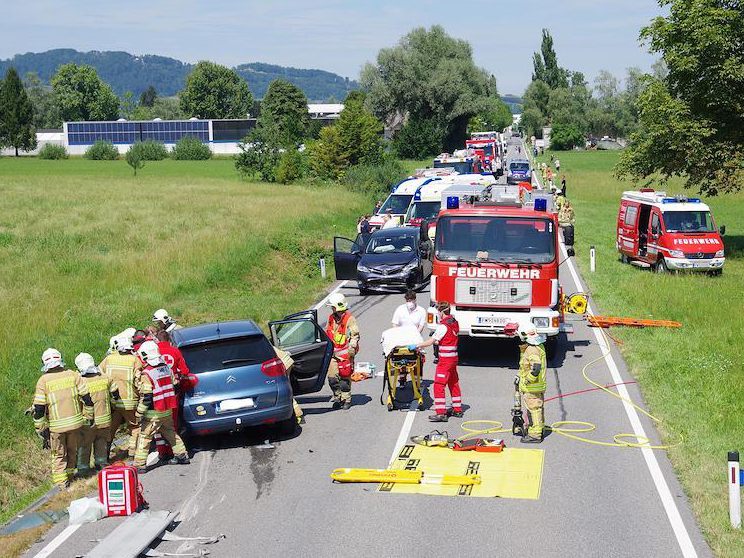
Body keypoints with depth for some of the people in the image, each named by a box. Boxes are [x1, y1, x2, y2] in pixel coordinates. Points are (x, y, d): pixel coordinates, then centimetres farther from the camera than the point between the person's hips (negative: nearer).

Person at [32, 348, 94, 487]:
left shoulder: (43, 381, -8)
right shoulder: (73, 375, -3)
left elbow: (39, 408, -9)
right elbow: (87, 398, -4)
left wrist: (41, 429, 0)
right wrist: (89, 417, 8)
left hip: (56, 425, -2)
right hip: (75, 422, 2)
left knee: (58, 454, 14)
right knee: (72, 450, 21)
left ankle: (61, 480, 15)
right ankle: (69, 475, 33)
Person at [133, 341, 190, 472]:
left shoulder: (147, 374, -17)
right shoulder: (166, 368, 5)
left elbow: (146, 397, -19)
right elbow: (174, 386, 12)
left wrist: (139, 414, -13)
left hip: (154, 413, -7)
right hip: (168, 410, 7)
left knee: (144, 437, -1)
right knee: (170, 433, 22)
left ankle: (139, 465, -2)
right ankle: (182, 456, 27)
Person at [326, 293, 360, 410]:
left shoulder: (350, 319, -9)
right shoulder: (331, 318, 11)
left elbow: (355, 335, -9)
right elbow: (327, 333, 22)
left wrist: (352, 347, -17)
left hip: (345, 353, -6)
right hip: (333, 352, 6)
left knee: (345, 378, -1)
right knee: (332, 377, 1)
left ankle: (346, 399, 10)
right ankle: (338, 397, 17)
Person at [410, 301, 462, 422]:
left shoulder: (443, 325, -17)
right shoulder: (454, 322, 9)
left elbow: (431, 341, -17)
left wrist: (417, 346, -11)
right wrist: (437, 341, 18)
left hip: (445, 359, -9)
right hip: (453, 357, 9)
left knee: (439, 385, -7)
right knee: (454, 383, 18)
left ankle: (441, 413, -9)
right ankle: (457, 410, 26)